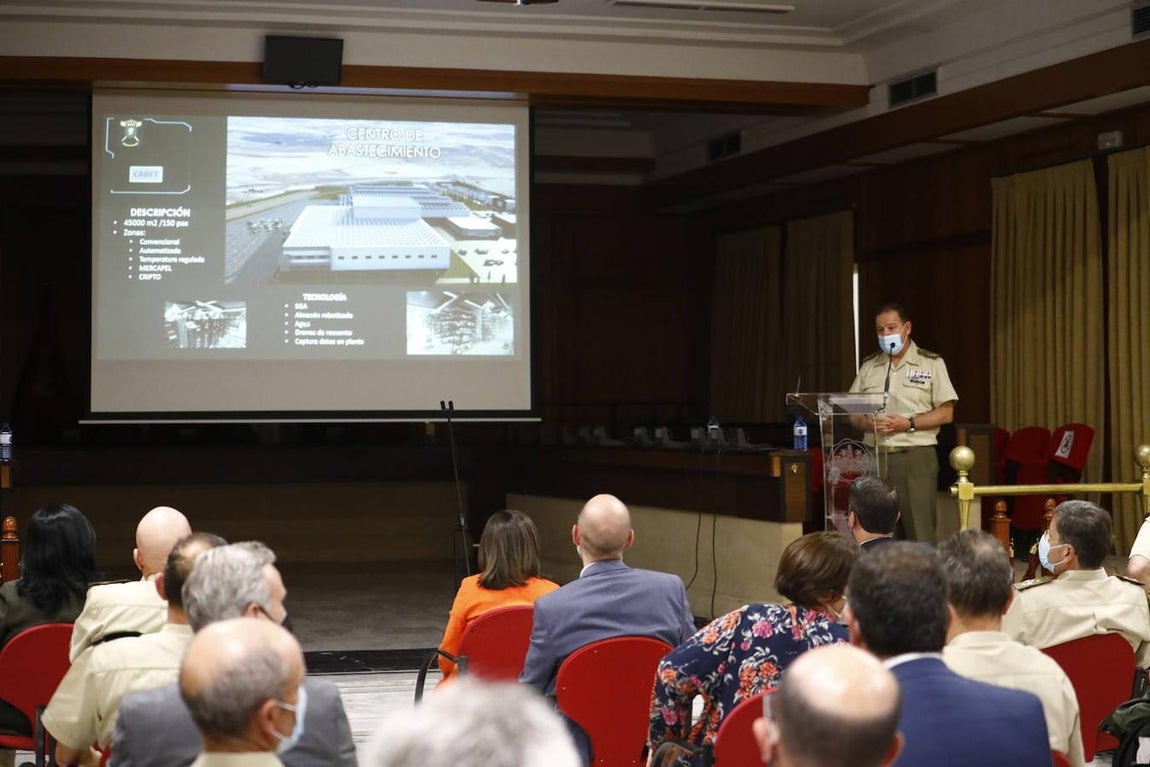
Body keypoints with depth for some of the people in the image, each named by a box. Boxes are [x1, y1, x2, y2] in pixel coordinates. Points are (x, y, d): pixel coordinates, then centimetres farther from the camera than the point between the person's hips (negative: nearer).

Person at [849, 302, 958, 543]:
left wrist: (909, 423, -13)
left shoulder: (931, 364, 4)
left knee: (920, 532, -8)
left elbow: (946, 413, -1)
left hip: (915, 456, -4)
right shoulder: (869, 367, 16)